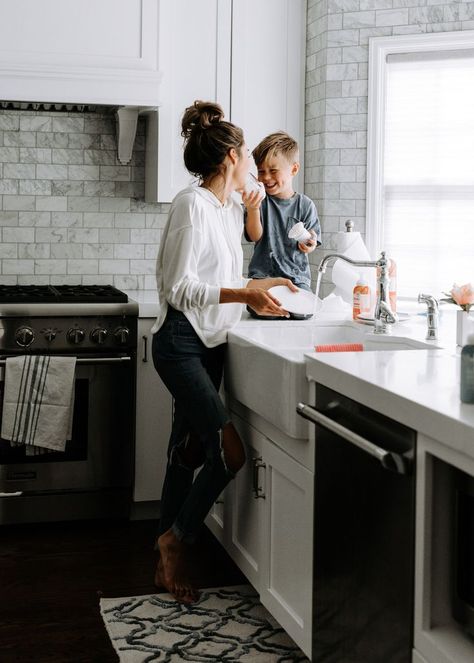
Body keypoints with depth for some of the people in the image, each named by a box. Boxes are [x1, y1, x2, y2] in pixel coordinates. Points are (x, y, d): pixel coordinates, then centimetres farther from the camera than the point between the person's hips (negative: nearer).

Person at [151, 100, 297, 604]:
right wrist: (243, 293, -25)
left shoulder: (229, 209, 11)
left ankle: (167, 563, 21)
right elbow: (178, 288, -19)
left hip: (210, 344, 9)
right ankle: (177, 538, 7)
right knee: (230, 452, -14)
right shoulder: (192, 204, -15)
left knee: (188, 453, 11)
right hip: (180, 342, -9)